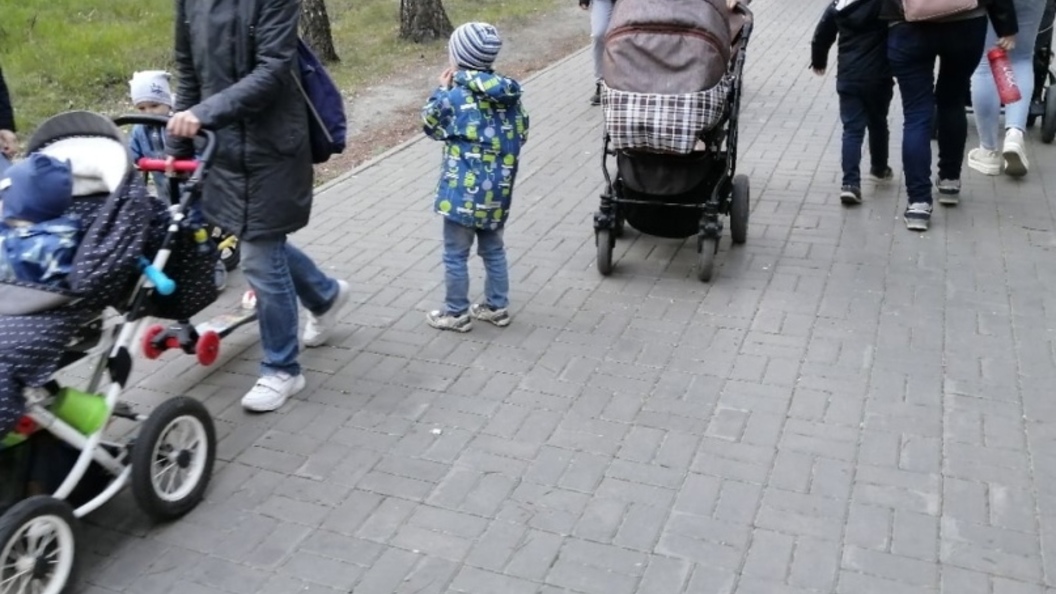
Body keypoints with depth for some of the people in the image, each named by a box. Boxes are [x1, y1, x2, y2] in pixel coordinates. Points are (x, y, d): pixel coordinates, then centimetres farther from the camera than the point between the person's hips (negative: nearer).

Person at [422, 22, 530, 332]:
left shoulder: (454, 97, -15)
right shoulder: (509, 92, 1)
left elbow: (430, 126, 2)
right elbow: (521, 135, 9)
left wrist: (441, 90, 9)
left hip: (464, 192, -6)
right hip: (498, 191, 6)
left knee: (455, 255, 7)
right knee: (493, 250, 19)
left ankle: (456, 313, 17)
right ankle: (497, 307, 28)